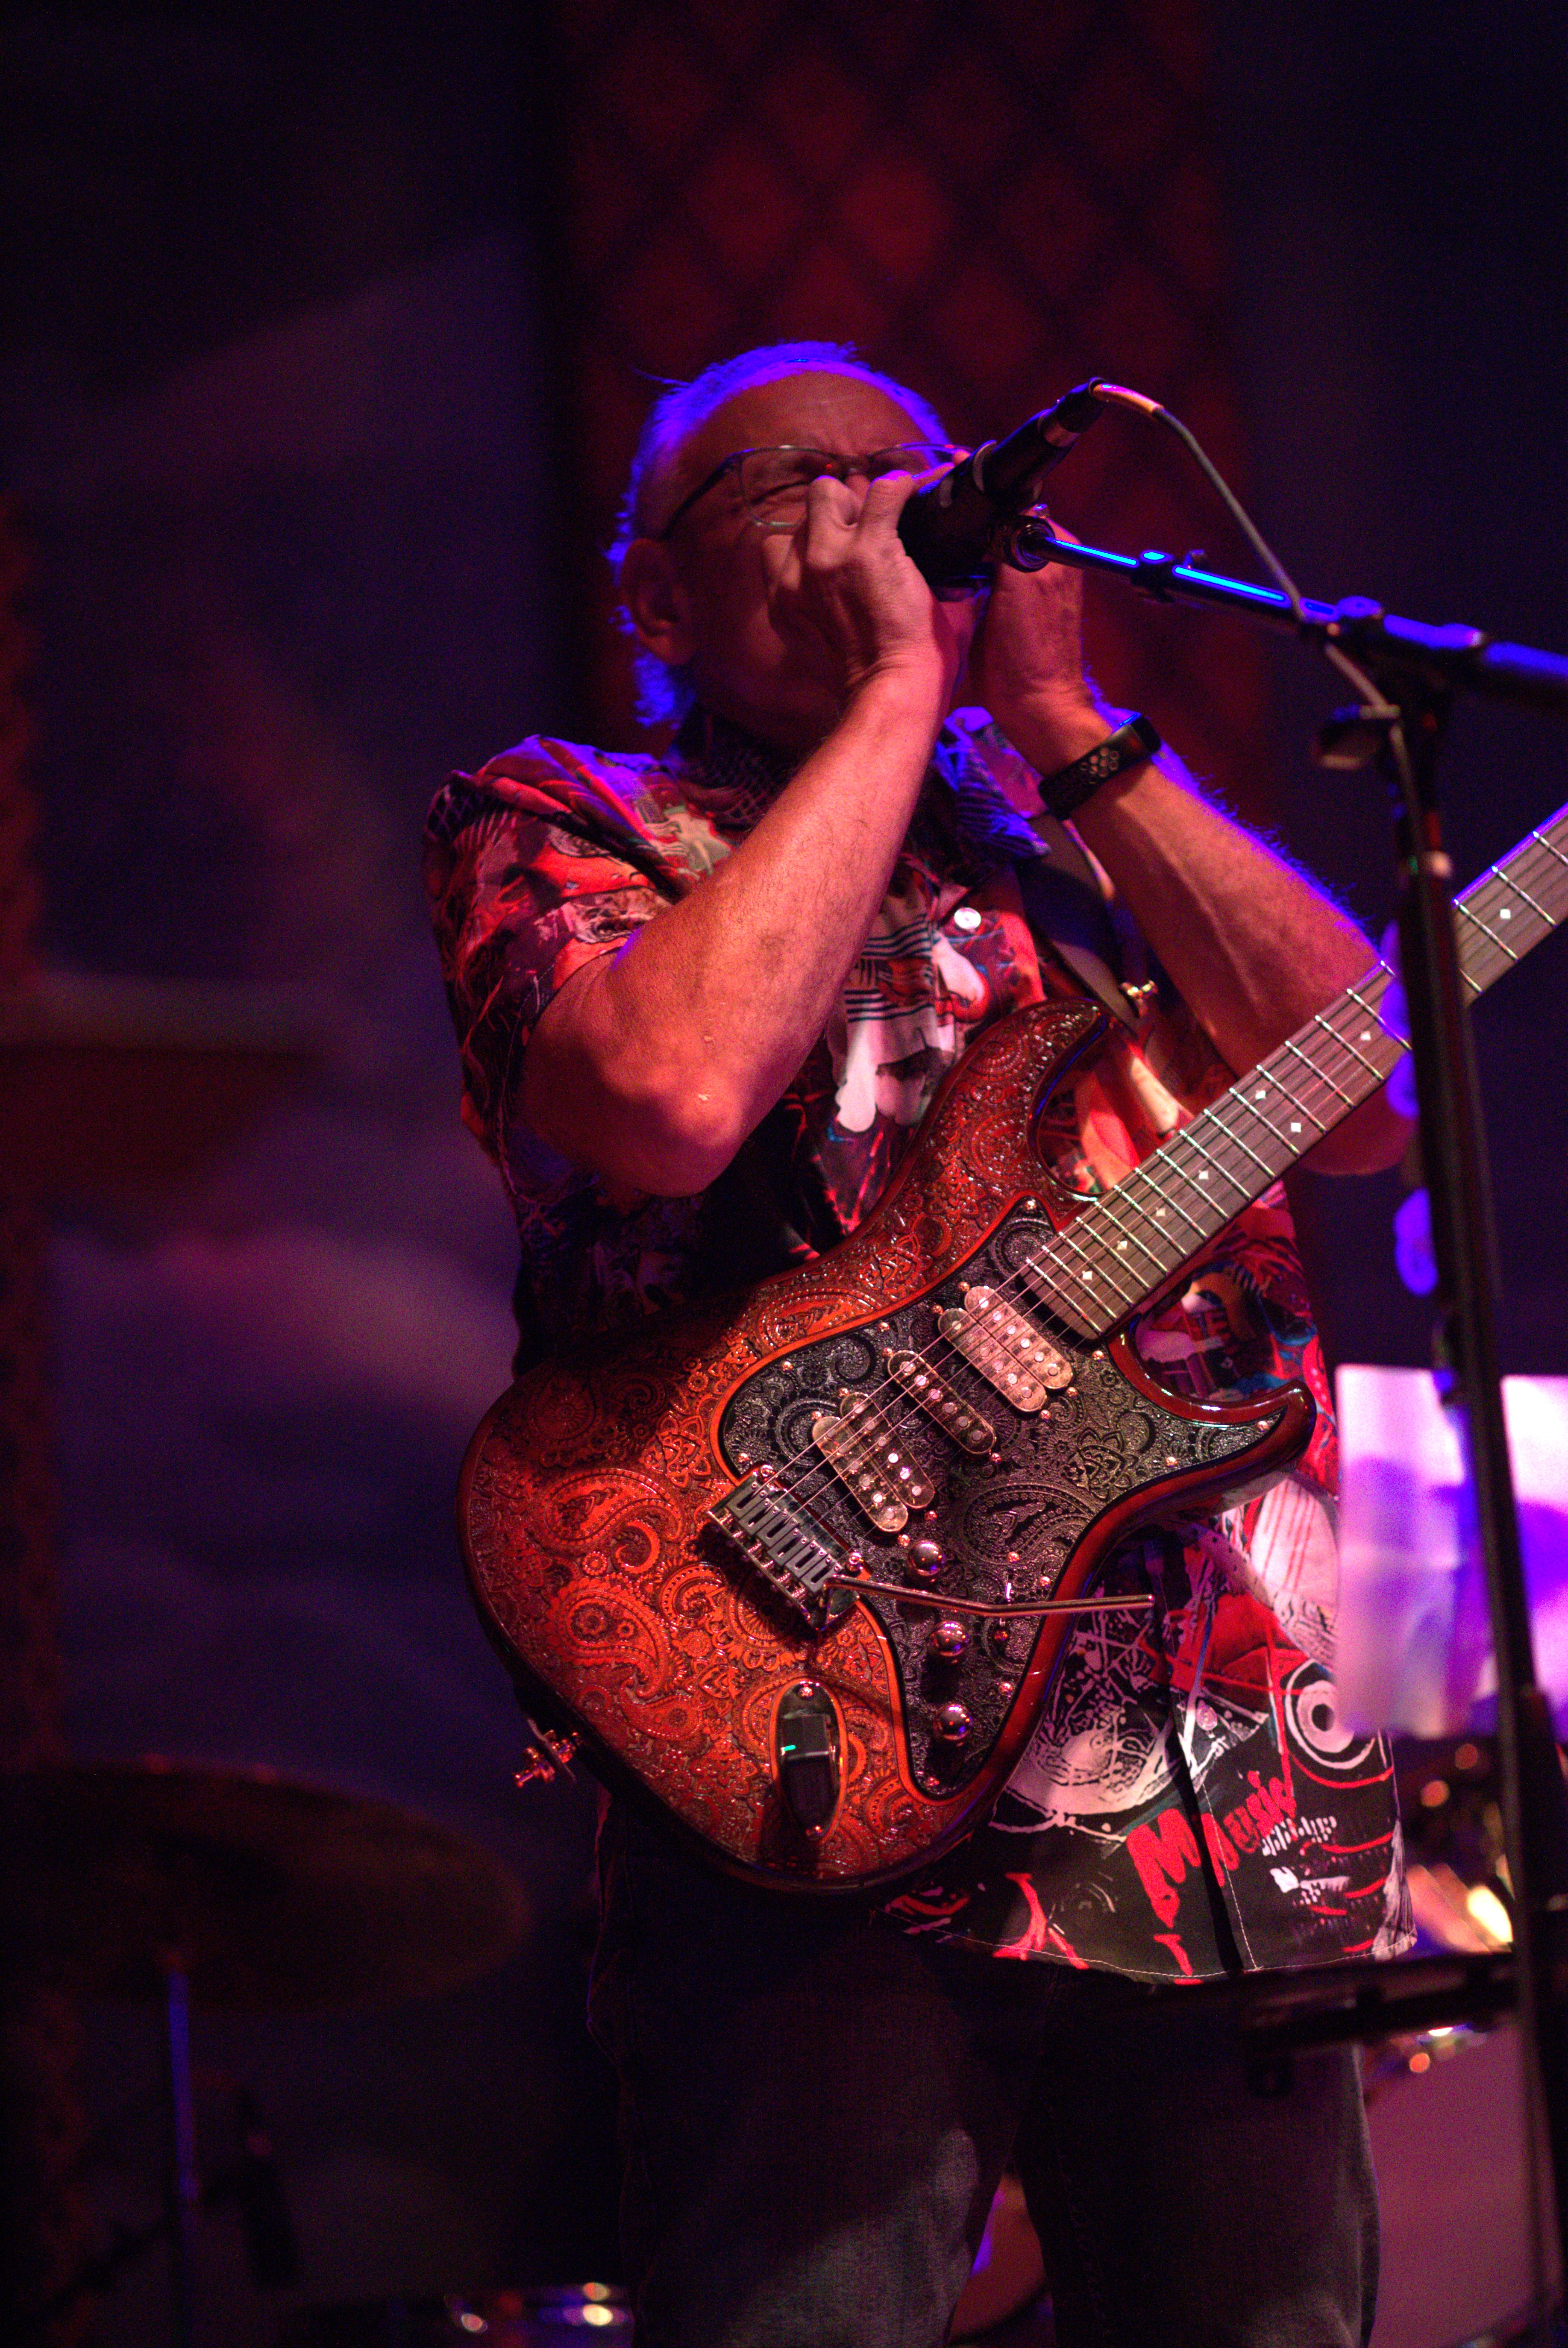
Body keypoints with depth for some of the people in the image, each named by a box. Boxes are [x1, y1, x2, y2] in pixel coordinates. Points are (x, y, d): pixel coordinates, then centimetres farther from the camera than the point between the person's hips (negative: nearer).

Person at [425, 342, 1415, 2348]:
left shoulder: (1084, 833, 21)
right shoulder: (557, 823, 6)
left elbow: (1372, 1104, 3)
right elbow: (671, 1093, -18)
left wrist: (1060, 720, 0)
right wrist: (902, 688, -8)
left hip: (1244, 1821, 5)